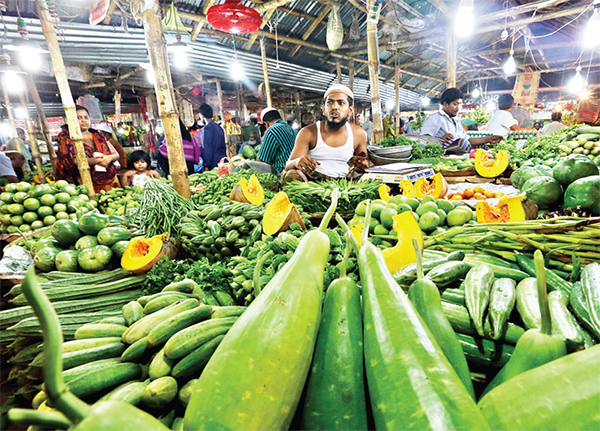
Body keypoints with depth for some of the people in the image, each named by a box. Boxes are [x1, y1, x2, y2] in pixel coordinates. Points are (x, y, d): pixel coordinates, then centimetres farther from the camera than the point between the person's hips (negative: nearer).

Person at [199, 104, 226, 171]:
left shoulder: (206, 129, -12)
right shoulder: (219, 127, 12)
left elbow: (207, 149, -15)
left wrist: (206, 165, -13)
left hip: (214, 164, -8)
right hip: (223, 161, 8)